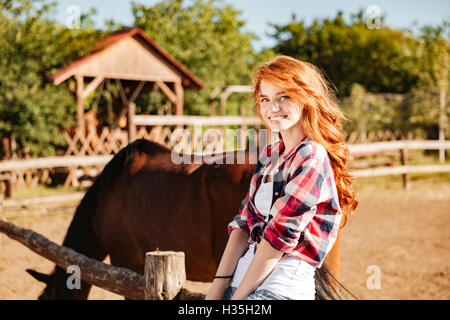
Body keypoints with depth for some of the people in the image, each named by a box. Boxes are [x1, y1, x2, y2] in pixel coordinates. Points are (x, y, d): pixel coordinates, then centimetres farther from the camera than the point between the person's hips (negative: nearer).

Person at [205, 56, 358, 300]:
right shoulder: (269, 155, 16)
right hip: (242, 276, 7)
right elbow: (244, 224, 11)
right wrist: (216, 289, 1)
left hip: (283, 287, -7)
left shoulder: (312, 157, -9)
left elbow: (280, 236, -12)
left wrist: (238, 296, -9)